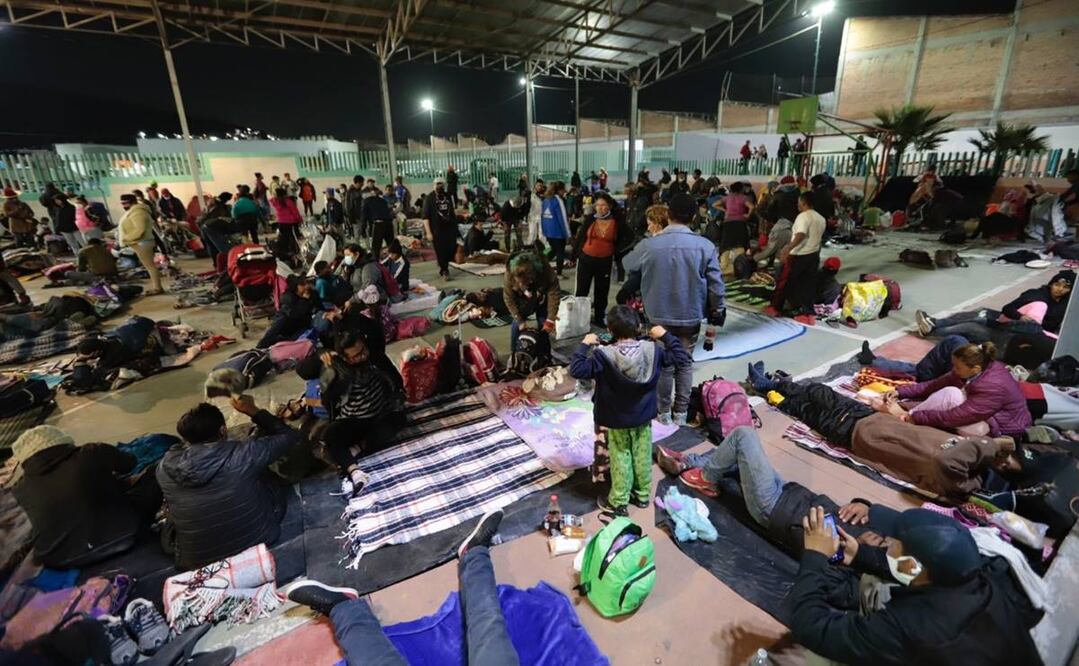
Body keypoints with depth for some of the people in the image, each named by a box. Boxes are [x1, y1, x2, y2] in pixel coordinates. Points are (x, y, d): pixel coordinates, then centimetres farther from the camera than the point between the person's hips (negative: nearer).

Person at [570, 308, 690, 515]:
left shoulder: (604, 355, -24)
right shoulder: (653, 350, -13)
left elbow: (577, 371, -26)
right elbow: (683, 360, -3)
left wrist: (585, 345, -15)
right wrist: (665, 336, 3)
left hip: (616, 419, -3)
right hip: (644, 416, 3)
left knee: (620, 457, 12)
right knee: (643, 455, 19)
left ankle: (618, 502, 25)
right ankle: (643, 495, 37)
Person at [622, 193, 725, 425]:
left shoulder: (648, 244, -13)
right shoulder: (705, 246, -11)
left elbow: (629, 267, 6)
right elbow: (716, 284, -6)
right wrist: (717, 310, 7)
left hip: (659, 316, 0)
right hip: (690, 316, 1)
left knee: (664, 365, 14)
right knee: (685, 365, 15)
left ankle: (664, 412, 25)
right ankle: (680, 413, 24)